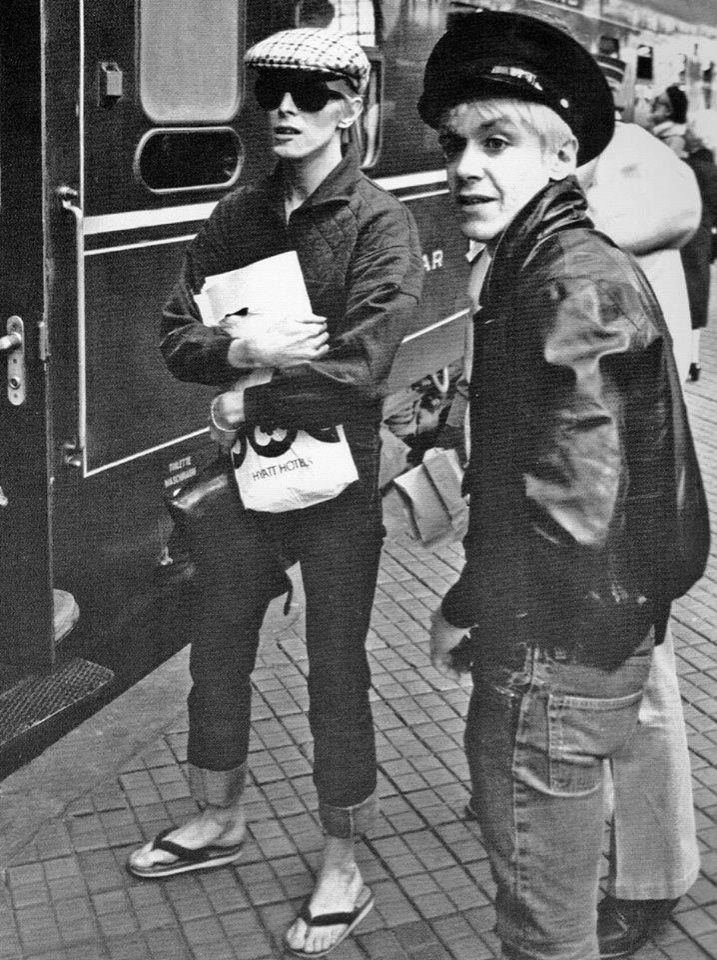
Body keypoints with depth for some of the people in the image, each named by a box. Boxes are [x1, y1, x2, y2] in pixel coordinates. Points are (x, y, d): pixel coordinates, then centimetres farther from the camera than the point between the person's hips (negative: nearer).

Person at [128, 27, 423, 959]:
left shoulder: (379, 224, -12)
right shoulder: (237, 216, 5)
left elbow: (359, 369, -22)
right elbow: (176, 338, 0)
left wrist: (249, 405, -13)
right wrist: (237, 348, -20)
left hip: (337, 479, -5)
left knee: (336, 674, 7)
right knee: (217, 652, 18)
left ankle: (343, 868, 26)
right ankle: (220, 818, 42)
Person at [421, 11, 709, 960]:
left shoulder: (571, 288, -22)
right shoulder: (539, 267, 9)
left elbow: (573, 513, -26)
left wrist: (462, 608, -13)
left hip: (554, 657, -10)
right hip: (576, 639, 10)